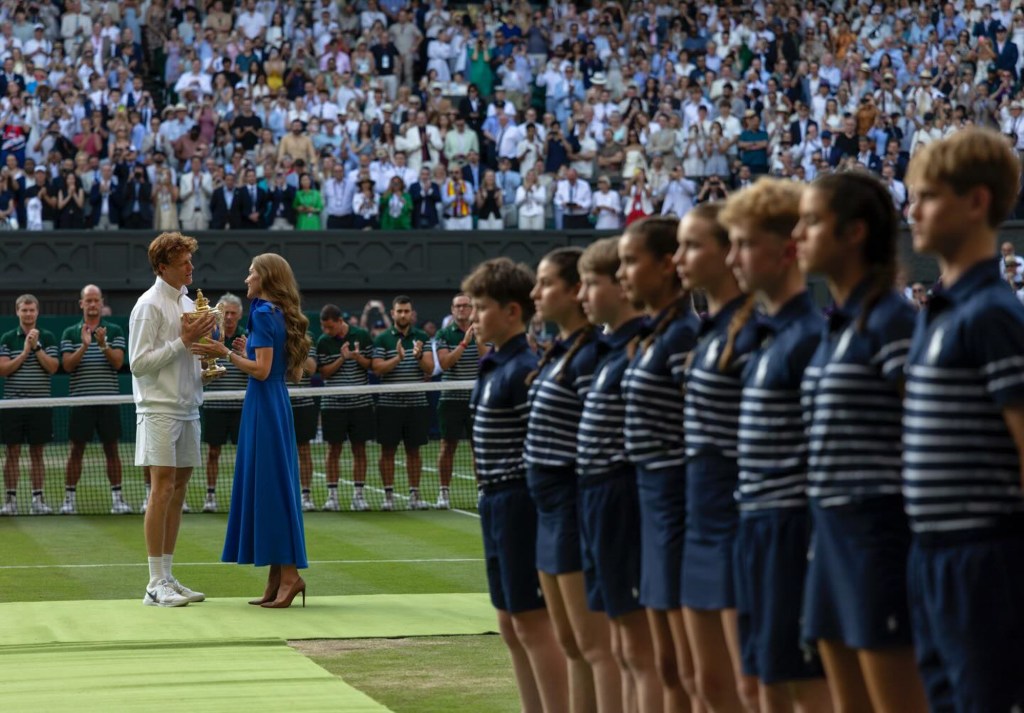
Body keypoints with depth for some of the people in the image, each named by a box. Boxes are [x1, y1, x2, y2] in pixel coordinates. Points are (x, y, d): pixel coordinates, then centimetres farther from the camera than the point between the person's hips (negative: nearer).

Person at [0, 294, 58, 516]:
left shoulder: (47, 338, 5)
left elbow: (53, 367, -5)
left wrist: (36, 348, -12)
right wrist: (24, 353, -12)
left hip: (40, 404, 0)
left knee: (37, 453, 4)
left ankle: (38, 498, 9)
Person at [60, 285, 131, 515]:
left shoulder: (114, 331, 7)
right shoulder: (70, 334, 7)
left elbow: (118, 362, -5)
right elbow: (67, 365, -3)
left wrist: (103, 345, -21)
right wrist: (84, 346, -17)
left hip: (108, 400, 0)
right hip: (80, 399, 0)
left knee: (111, 449, 4)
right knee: (76, 449, 3)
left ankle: (116, 496, 8)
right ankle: (69, 497, 8)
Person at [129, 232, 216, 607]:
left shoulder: (187, 302, 15)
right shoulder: (149, 306, -9)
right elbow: (139, 363, -14)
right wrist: (183, 340, -16)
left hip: (187, 408, 8)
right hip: (159, 410, -8)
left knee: (178, 490, 8)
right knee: (163, 489, -10)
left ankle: (168, 577, 12)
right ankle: (156, 584, -8)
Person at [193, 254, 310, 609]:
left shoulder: (263, 313, -12)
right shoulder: (283, 316, 14)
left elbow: (262, 370, -18)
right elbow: (296, 372, 16)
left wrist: (226, 353, -13)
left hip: (263, 406, -9)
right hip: (278, 405, 9)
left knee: (269, 486, -7)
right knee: (273, 486, 10)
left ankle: (289, 575, -9)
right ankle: (278, 578, 11)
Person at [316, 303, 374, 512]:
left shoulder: (362, 336, -1)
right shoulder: (323, 342, -1)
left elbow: (371, 365, 3)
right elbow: (324, 372, -3)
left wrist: (358, 357, -18)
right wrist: (342, 358, -17)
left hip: (360, 402, 0)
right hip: (333, 403, 0)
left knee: (359, 449, 3)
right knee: (334, 449, 1)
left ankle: (358, 494, 9)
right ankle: (332, 495, 6)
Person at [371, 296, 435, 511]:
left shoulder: (422, 337, 6)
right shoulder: (382, 339, 1)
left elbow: (430, 368, -2)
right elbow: (377, 368, -8)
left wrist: (419, 356, -22)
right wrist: (397, 358, -24)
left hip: (416, 402, 1)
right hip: (389, 403, -1)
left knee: (414, 450, 7)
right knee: (388, 450, 2)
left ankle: (414, 495, 12)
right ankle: (388, 495, 8)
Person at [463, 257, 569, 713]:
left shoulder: (524, 369, -16)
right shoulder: (493, 367, 12)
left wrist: (520, 495, -17)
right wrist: (491, 496, 14)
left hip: (519, 503, -10)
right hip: (497, 504, 10)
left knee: (532, 623, -7)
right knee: (510, 625, 13)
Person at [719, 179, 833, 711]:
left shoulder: (808, 337, -15)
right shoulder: (765, 334, 14)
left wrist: (819, 543, -18)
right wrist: (749, 520, 18)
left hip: (793, 527, -9)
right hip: (758, 529, 9)